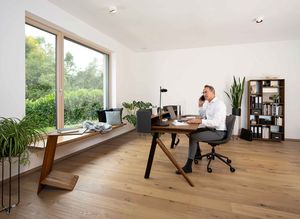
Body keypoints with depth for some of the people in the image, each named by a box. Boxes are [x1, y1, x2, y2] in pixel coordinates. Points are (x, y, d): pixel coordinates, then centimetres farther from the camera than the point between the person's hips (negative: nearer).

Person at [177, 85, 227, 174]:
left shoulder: (219, 104, -19)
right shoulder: (208, 103, 9)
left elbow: (216, 122, -30)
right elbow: (203, 116, 21)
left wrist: (199, 121, -33)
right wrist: (200, 105, 7)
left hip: (218, 132, -9)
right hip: (210, 128, 9)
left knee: (193, 137, -20)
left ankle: (188, 166, -13)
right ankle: (197, 153, 26)